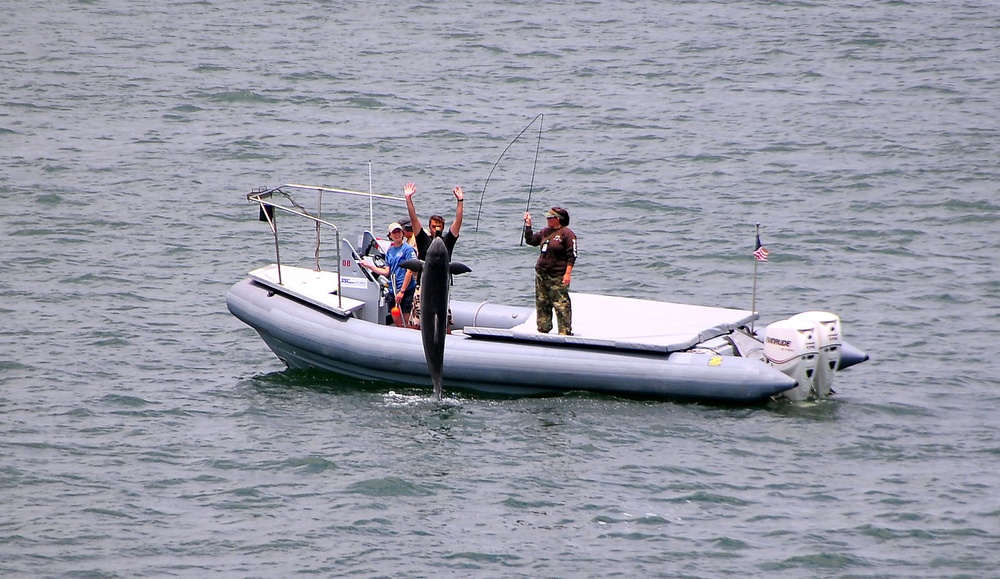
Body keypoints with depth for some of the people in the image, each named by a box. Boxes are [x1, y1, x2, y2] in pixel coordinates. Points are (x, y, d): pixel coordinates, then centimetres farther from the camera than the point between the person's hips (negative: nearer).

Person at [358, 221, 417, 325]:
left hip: (406, 290, -7)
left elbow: (410, 271, -11)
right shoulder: (389, 251, 14)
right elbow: (387, 272, 16)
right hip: (393, 290, 7)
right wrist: (369, 266, 8)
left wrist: (402, 291, -14)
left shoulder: (408, 249, -6)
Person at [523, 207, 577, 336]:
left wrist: (567, 274, -17)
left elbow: (571, 256, -11)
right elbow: (531, 240, 20)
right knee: (542, 304, 12)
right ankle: (543, 329, 21)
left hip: (558, 276, -8)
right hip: (541, 274, 8)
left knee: (561, 305, -7)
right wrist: (528, 224, 14)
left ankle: (565, 331, -5)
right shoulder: (545, 232, 14)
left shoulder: (567, 234, -9)